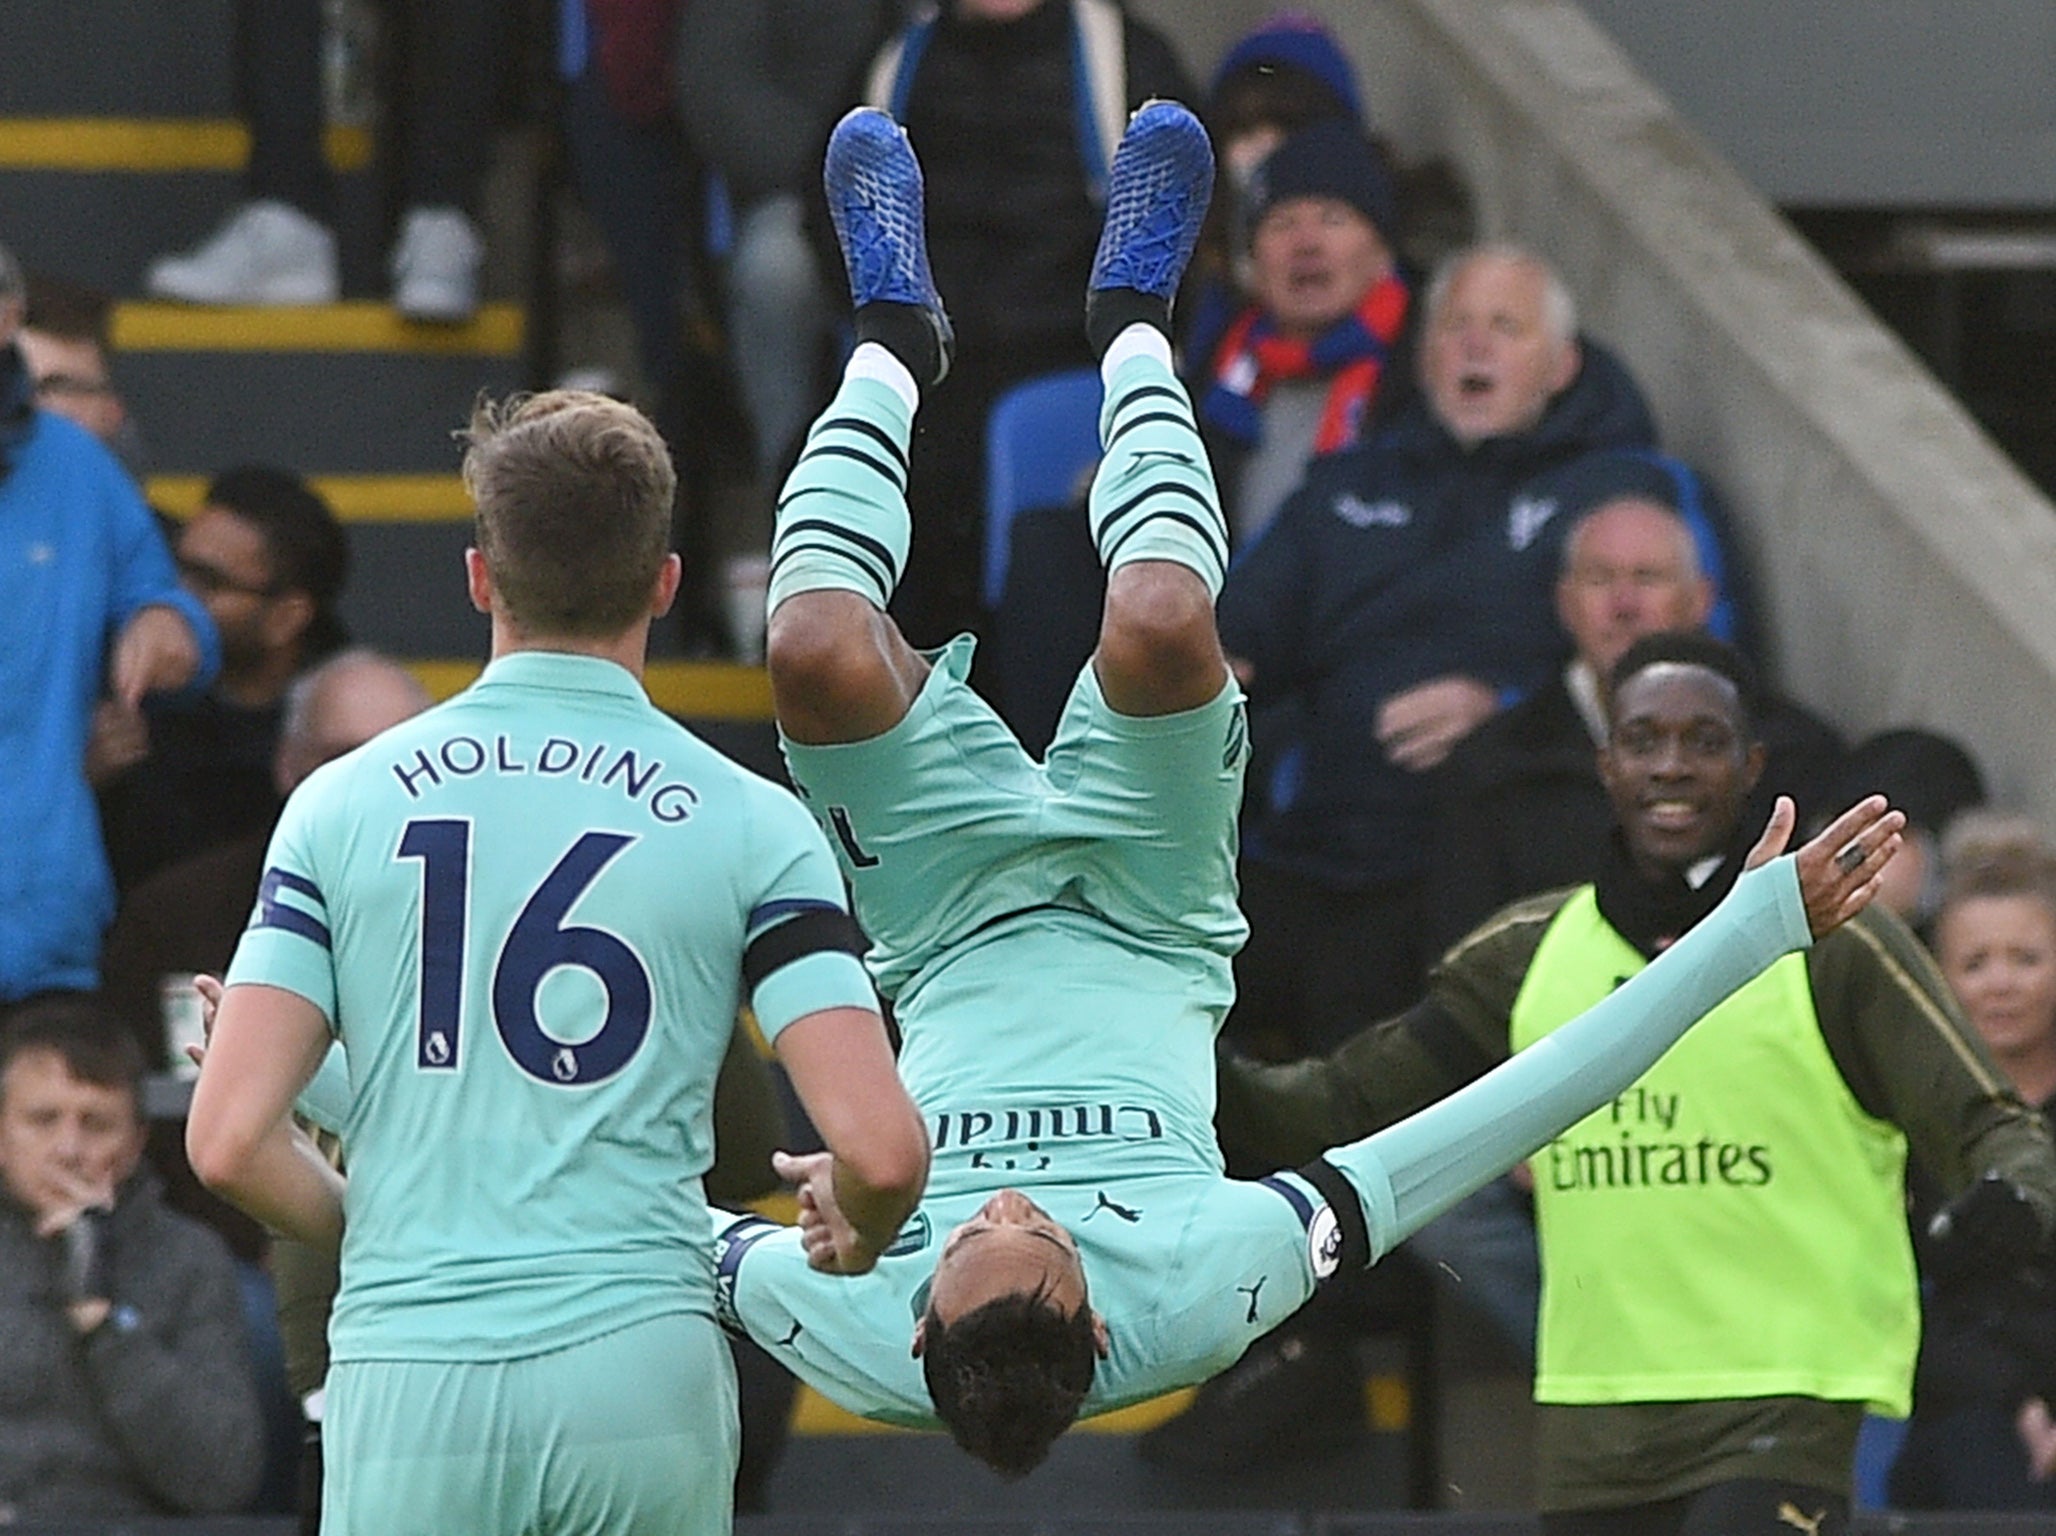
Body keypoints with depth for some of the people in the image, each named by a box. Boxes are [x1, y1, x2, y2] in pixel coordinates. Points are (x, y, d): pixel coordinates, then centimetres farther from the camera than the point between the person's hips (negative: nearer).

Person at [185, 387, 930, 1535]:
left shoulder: (344, 803, 6)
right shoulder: (747, 823, 2)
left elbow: (229, 1144, -1)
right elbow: (879, 1149, -6)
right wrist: (857, 1232, 18)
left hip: (405, 1371, 0)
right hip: (639, 1364, 0)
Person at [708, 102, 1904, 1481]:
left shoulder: (851, 1339, -37)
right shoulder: (1198, 1302, -40)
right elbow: (1495, 1126, -40)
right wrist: (1764, 924, -41)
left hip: (956, 934, 0)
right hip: (1148, 930, 0)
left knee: (821, 646, -24)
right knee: (1161, 626, -25)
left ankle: (893, 344, 15)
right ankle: (1134, 327, 14)